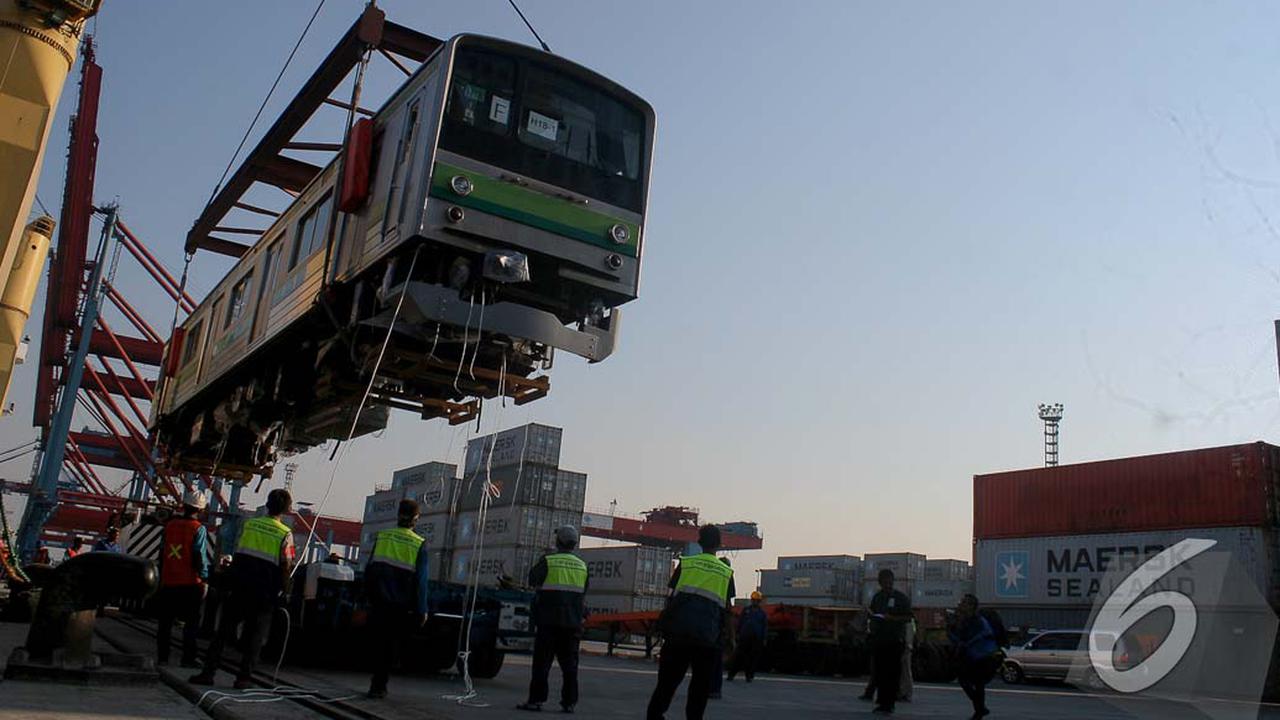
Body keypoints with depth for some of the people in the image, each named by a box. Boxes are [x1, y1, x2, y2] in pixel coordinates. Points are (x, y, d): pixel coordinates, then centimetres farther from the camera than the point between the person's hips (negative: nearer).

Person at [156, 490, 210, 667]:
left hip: (168, 581, 4)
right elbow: (200, 556, -13)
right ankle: (188, 659, 0)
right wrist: (204, 579, -7)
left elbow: (162, 553, 11)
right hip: (190, 583, -4)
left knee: (165, 621, 11)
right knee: (191, 622, 2)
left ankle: (162, 657, 12)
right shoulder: (199, 529, -8)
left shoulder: (170, 525, 7)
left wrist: (161, 578, 19)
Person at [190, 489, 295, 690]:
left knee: (223, 631, 10)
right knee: (255, 636, 7)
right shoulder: (285, 535, -5)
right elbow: (286, 567, -7)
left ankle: (208, 672, 8)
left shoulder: (248, 524, 5)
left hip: (238, 587, 3)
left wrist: (231, 583, 14)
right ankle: (243, 677, 5)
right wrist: (283, 591, 5)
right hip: (265, 593, -2)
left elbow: (236, 554, 7)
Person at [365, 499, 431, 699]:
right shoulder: (420, 545, -3)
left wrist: (369, 595, 12)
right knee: (391, 645, 11)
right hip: (401, 605, -1)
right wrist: (421, 610, -2)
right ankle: (379, 686, 11)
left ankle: (377, 685, 11)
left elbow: (369, 569, 4)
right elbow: (421, 580, -4)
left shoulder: (382, 537, 2)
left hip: (379, 602, 1)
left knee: (378, 643, 11)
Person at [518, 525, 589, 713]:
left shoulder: (548, 561, -8)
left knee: (542, 662, 1)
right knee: (570, 664, 9)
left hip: (549, 621, -4)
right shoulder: (582, 566, 8)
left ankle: (536, 699, 0)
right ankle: (569, 702, 11)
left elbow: (532, 579, 6)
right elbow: (583, 595, 14)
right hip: (573, 623, 4)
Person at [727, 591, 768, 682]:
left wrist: (764, 639, 2)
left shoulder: (763, 613, 9)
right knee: (739, 656, -2)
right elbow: (739, 622, 10)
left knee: (754, 657, 2)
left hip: (757, 639, 1)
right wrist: (738, 634, 3)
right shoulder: (746, 610, 9)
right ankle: (731, 674, 2)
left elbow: (765, 626, 8)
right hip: (744, 637, -1)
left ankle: (749, 675, 11)